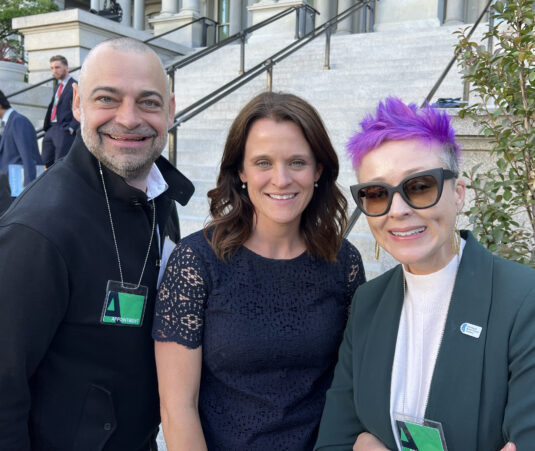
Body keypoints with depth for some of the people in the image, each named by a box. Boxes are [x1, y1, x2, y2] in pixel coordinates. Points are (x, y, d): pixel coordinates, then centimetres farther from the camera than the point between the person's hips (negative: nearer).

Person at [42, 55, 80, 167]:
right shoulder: (57, 87, 22)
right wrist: (46, 127, 15)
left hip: (64, 130, -9)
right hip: (51, 129, 9)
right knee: (46, 162, 8)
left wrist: (71, 128, -20)